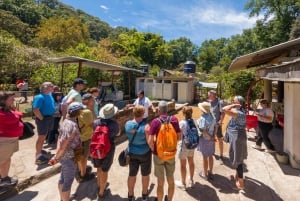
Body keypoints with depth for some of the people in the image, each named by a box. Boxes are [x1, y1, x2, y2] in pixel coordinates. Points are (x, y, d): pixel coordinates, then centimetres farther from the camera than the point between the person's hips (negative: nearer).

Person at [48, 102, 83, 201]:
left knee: (62, 178, 25)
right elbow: (64, 144, -24)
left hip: (64, 155, 9)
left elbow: (60, 139, 4)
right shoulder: (73, 125, -27)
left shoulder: (66, 121, 1)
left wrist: (57, 155, 4)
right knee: (68, 182, 10)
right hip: (69, 157, -9)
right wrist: (56, 158, -11)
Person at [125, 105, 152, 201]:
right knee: (145, 174, 20)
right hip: (145, 153, -3)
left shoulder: (127, 124, -13)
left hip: (132, 153, 3)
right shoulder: (145, 126, -27)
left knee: (132, 174, 20)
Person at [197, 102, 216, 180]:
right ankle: (210, 172, 36)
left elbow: (204, 131, -25)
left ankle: (205, 174, 27)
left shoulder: (203, 118, -25)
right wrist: (213, 136, -5)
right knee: (210, 156, 20)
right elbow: (215, 127, 1)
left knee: (205, 157, 10)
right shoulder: (212, 116, -2)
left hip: (205, 139, -7)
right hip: (211, 139, 7)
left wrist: (210, 138, -13)